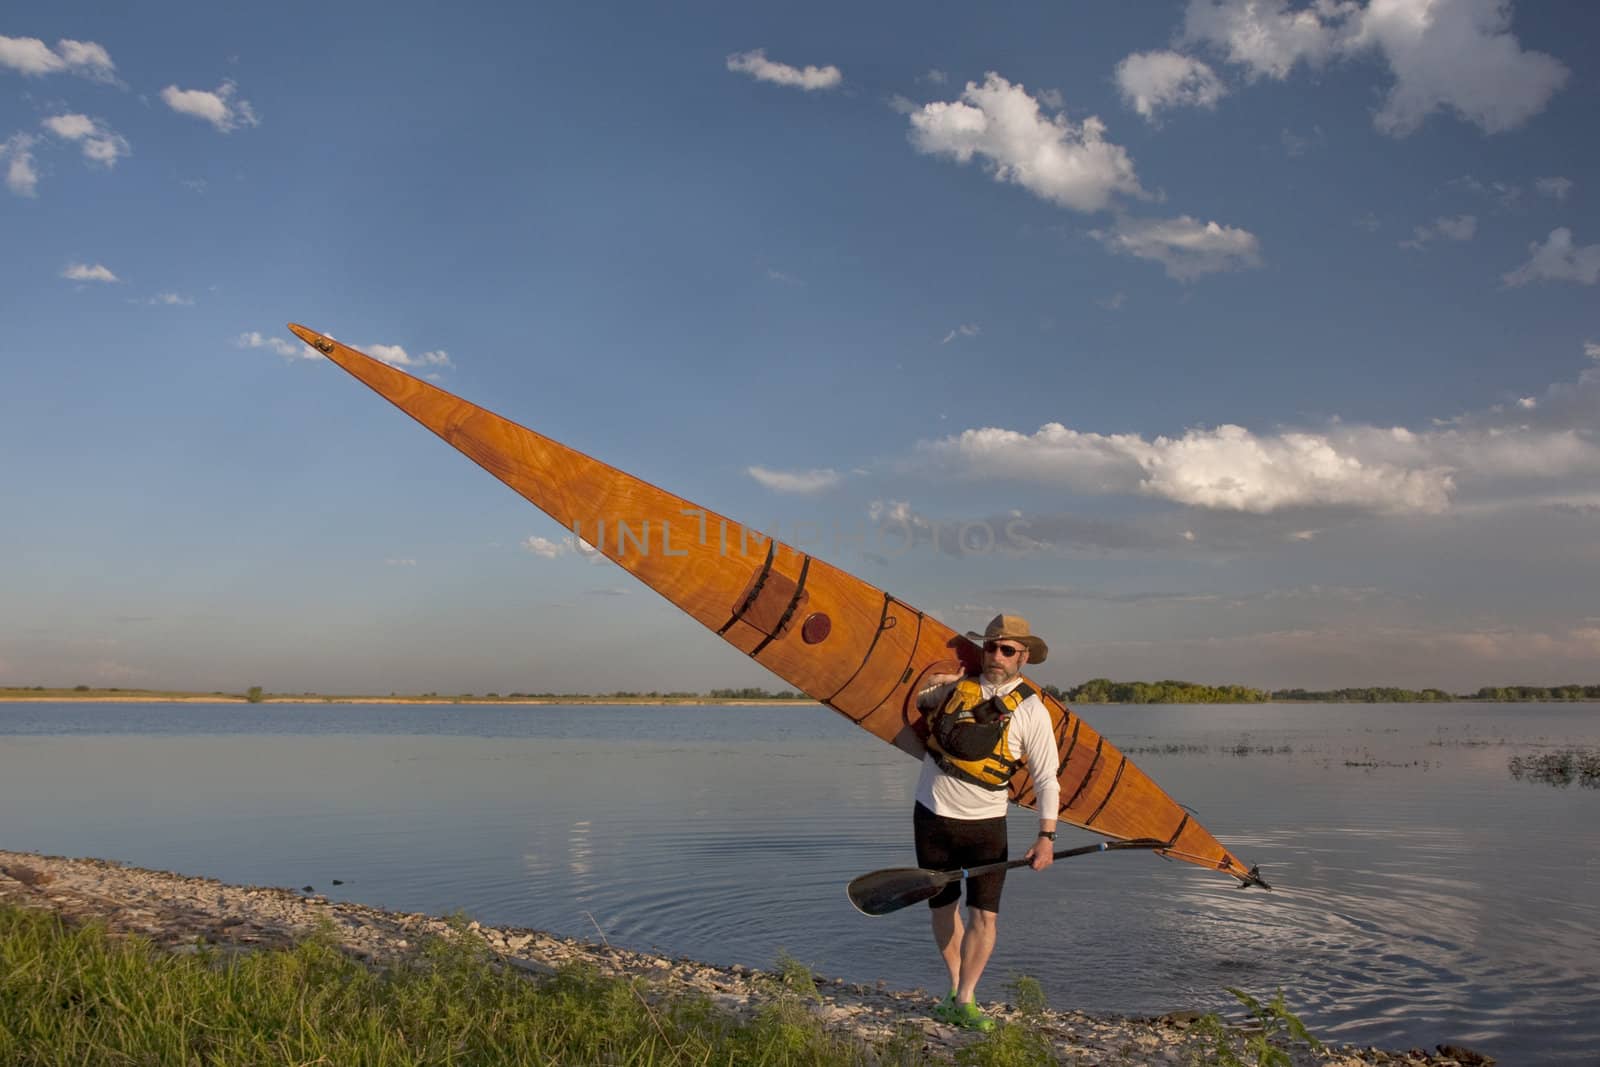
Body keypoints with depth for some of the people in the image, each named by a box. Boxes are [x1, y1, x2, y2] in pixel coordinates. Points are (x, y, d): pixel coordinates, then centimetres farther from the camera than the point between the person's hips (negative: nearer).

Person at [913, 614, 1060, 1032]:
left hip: (986, 824, -2)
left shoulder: (1031, 711, -7)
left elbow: (1046, 779, -5)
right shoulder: (958, 684, 1)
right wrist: (935, 686, 4)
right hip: (933, 814, 2)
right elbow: (920, 703, 25)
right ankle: (955, 988, 28)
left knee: (984, 915, -8)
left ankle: (965, 1002, 5)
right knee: (944, 908, 10)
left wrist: (1047, 835, -14)